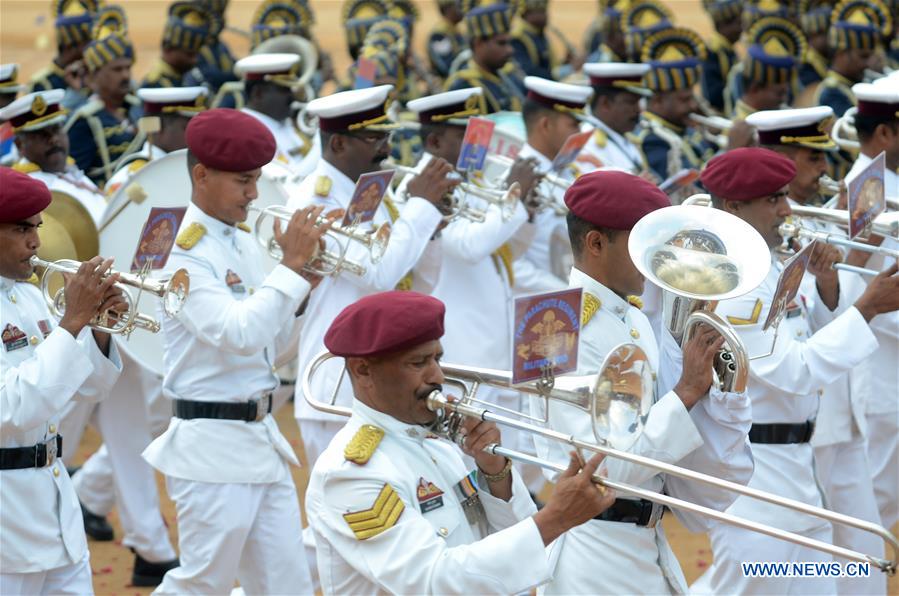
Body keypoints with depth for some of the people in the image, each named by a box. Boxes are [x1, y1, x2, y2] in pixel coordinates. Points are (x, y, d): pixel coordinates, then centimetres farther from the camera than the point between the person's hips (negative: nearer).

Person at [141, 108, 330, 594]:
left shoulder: (242, 243, 11)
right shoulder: (188, 255, -14)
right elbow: (239, 333, -29)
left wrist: (300, 284, 1)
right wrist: (292, 266, -22)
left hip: (261, 439, 8)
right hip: (213, 446, -8)